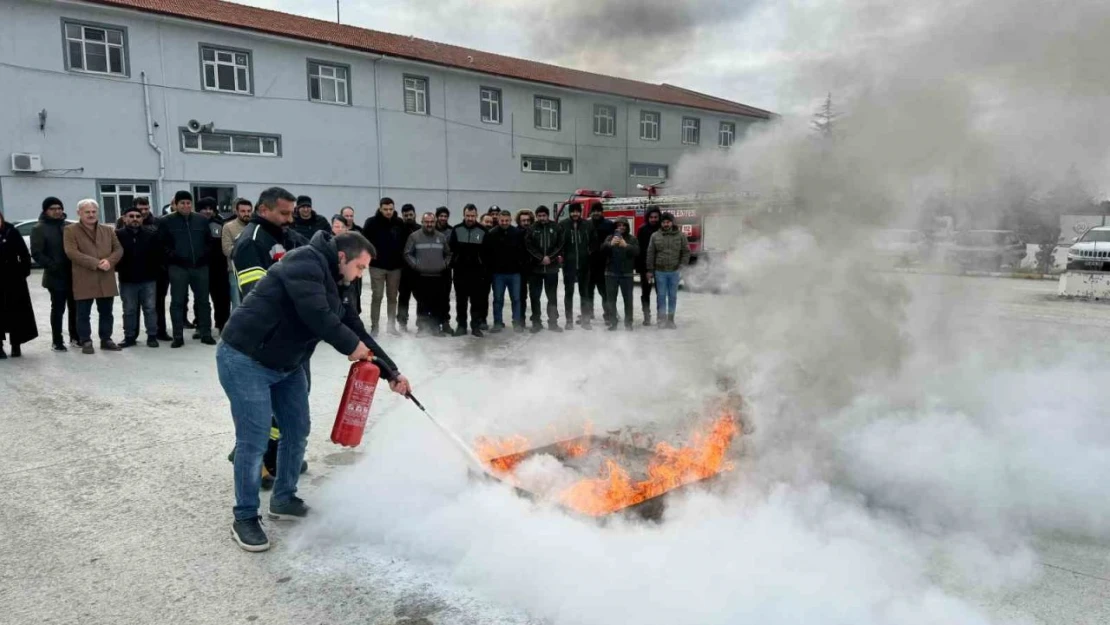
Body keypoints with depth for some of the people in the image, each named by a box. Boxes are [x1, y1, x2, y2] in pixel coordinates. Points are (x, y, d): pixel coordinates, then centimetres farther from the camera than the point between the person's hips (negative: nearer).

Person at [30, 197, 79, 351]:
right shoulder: (39, 229, -3)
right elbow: (37, 254, -9)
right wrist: (53, 267, -20)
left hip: (73, 275, 4)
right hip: (56, 277, -4)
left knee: (74, 308, 10)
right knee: (58, 309, 0)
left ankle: (75, 337, 23)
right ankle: (57, 341, 9)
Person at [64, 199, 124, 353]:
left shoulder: (108, 230, 14)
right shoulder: (70, 230, 0)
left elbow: (119, 249, 9)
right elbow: (72, 252, -12)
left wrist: (109, 261, -12)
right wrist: (96, 263, -18)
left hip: (106, 279, 4)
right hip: (83, 280, -4)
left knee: (106, 312, 10)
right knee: (83, 314, 2)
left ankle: (106, 340, 20)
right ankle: (86, 342, 10)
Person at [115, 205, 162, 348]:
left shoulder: (151, 233, -1)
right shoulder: (117, 235, -3)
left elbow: (158, 253, 2)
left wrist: (154, 269, -2)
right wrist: (119, 269, -3)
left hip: (148, 279, 0)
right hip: (127, 280, 0)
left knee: (150, 308, 4)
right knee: (129, 310, 8)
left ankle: (152, 336, 12)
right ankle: (130, 337, 17)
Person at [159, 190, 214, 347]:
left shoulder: (202, 220, 8)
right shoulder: (166, 221, 0)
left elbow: (209, 240, 13)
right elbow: (162, 244, 0)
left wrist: (205, 255, 4)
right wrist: (173, 256, -8)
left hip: (200, 266, 2)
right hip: (178, 267, -2)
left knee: (203, 300, 7)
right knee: (177, 302, 1)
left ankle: (206, 333, 15)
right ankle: (178, 336, 7)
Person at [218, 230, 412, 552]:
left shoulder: (333, 286, 11)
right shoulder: (307, 262, -18)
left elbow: (356, 330, 11)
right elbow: (316, 315, -31)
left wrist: (391, 372, 8)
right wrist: (351, 346, -17)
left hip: (286, 365, 10)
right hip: (245, 360, -10)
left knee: (297, 432, 13)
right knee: (254, 441, -5)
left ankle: (283, 500, 31)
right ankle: (245, 519, 11)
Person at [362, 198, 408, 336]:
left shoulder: (400, 223, 2)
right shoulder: (372, 222, -7)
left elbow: (406, 240, 14)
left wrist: (402, 254, 7)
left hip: (395, 266, 3)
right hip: (377, 266, -3)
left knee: (392, 297, 11)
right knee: (377, 296, -1)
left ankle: (392, 325, 20)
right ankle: (374, 326, 5)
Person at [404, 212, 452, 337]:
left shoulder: (442, 237, 10)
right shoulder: (414, 236, 1)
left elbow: (448, 254, 18)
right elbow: (407, 254, 0)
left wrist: (445, 264, 4)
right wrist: (415, 265, -10)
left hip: (438, 276, 2)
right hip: (421, 276, -2)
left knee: (438, 303, 4)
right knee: (422, 303, 2)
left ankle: (436, 327, 13)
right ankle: (421, 327, 11)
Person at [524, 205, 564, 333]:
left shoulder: (556, 228, 2)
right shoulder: (532, 229, 0)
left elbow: (560, 245, -2)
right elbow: (529, 246, -6)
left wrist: (550, 258, -13)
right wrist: (541, 258, -16)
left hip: (552, 267, 0)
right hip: (535, 268, 0)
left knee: (552, 296, 8)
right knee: (535, 296, 5)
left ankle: (553, 322, 17)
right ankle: (536, 322, 15)